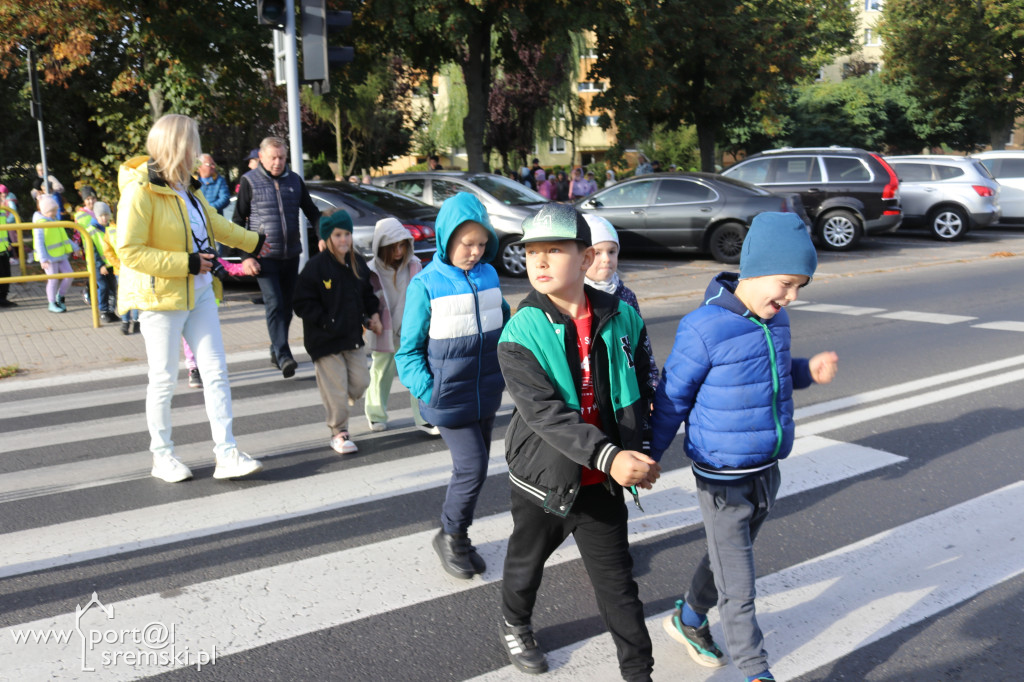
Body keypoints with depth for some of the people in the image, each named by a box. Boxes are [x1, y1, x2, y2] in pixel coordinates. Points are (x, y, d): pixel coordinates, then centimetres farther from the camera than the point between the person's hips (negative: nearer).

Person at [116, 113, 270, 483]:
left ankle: (226, 454, 5)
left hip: (198, 292, 8)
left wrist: (252, 242, 38)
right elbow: (129, 251, -21)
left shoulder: (185, 186, 10)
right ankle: (162, 456, 21)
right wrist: (186, 263, -23)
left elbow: (214, 222, 27)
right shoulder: (140, 190, -16)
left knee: (216, 372, 2)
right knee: (164, 380, 3)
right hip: (161, 297, -8)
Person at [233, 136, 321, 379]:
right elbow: (238, 221, 0)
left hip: (291, 255, 4)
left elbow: (312, 212, 17)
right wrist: (245, 256, -9)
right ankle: (283, 356, -19)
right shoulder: (250, 181, 0)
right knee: (274, 305, -14)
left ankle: (276, 351, 25)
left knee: (287, 306, 9)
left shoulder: (294, 180, 10)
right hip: (264, 256, -4)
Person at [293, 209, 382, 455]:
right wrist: (326, 323, -18)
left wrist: (372, 314, 6)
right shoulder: (316, 266, -13)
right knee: (335, 387, -1)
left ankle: (338, 407, 38)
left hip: (353, 336, 6)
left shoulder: (357, 263, 6)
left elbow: (367, 293, 21)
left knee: (360, 382, 7)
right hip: (326, 341, -6)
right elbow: (303, 304, -13)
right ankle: (339, 432, 15)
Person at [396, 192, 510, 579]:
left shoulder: (488, 274, 2)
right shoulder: (426, 285, -12)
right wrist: (426, 390, -17)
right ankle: (450, 536, 15)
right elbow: (409, 350, -6)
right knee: (472, 467, -8)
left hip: (486, 395, 5)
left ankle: (458, 538, 32)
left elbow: (503, 325, 16)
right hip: (449, 398, -5)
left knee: (474, 469, 14)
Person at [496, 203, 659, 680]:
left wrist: (638, 451, -2)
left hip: (602, 483, 1)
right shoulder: (520, 335, -17)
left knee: (617, 582, 8)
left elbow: (641, 388, 7)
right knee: (527, 561, 24)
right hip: (544, 478, -1)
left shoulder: (621, 319, -7)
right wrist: (608, 456, -39)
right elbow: (545, 413, -28)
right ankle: (514, 625, 53)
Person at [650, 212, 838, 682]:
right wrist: (647, 459, -7)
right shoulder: (704, 329, -21)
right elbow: (672, 399, -13)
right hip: (723, 479, -7)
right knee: (738, 588, 4)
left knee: (726, 560, 24)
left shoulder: (775, 319, 1)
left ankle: (689, 620, 47)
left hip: (768, 471, 7)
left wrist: (807, 371, -2)